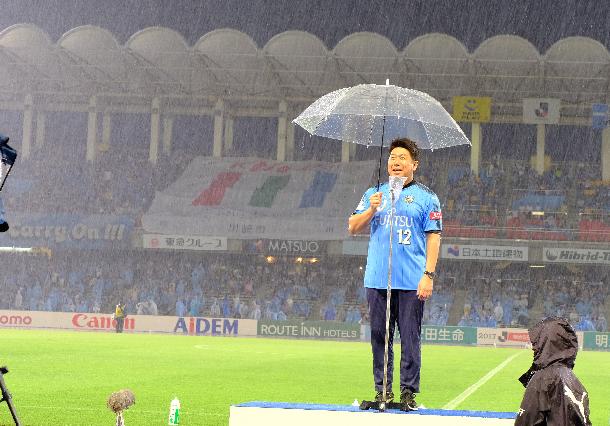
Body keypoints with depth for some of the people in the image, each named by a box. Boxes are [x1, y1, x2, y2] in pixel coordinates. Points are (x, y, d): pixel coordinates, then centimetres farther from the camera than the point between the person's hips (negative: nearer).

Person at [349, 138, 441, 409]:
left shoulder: (426, 198, 6)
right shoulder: (374, 194, 15)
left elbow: (434, 237, 0)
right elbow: (353, 228, 10)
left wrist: (429, 274, -9)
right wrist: (371, 209, -9)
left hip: (412, 282, -3)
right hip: (377, 279, 3)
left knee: (410, 338, -3)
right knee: (379, 336, 5)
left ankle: (409, 391, 3)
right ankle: (383, 389, 12)